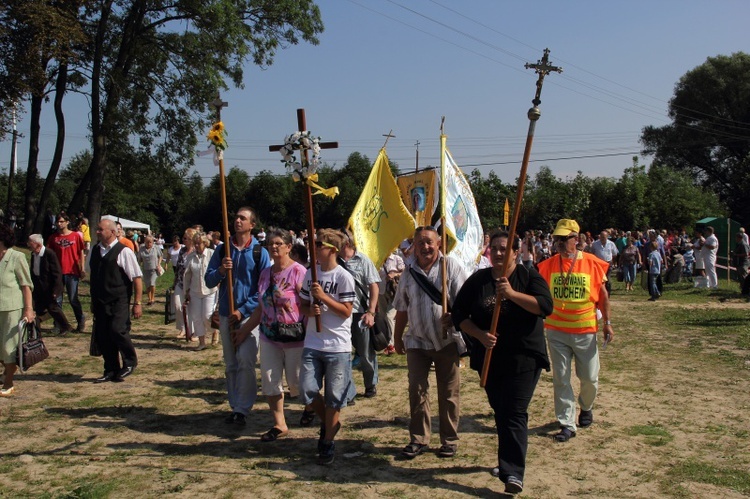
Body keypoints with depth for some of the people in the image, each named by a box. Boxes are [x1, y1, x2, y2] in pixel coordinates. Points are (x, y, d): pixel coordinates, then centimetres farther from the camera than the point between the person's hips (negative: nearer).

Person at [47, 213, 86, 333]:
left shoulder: (76, 236, 0)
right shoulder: (53, 237, 6)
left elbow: (81, 253, 3)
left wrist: (82, 269, -3)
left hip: (72, 272, -3)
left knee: (73, 299, -1)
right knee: (57, 299, 5)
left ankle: (81, 321, 17)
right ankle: (59, 324, 15)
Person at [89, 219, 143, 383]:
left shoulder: (123, 251, -9)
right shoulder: (95, 250, 9)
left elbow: (137, 278, -10)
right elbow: (93, 277, 17)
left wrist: (137, 303, -13)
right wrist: (93, 300, 18)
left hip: (119, 300, -6)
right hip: (100, 301, 6)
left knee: (117, 330, -18)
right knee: (101, 336, 8)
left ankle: (130, 362, 7)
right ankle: (111, 371, 23)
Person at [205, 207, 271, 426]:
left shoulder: (260, 252, -3)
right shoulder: (222, 250, 7)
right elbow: (209, 281, 7)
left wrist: (243, 310, -12)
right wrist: (220, 271, -15)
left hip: (250, 313, -4)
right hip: (226, 314, 4)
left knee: (245, 361, -11)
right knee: (230, 364, 10)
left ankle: (242, 409, -4)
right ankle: (235, 406, 20)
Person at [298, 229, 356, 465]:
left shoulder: (343, 277, -9)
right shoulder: (310, 274, 7)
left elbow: (347, 311, -11)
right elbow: (302, 305, 14)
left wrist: (323, 296, -19)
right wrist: (310, 311, -8)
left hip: (337, 346, -5)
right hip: (312, 344, 5)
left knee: (334, 396, 3)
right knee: (307, 391, 1)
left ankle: (328, 441, 18)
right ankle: (329, 422, 29)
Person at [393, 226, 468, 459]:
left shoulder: (451, 265, -4)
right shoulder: (409, 271, 8)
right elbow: (402, 308, 14)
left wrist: (453, 316, -29)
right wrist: (397, 338, 16)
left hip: (447, 339, -3)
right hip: (417, 340, 3)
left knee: (448, 392, 6)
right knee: (416, 390, 3)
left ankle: (449, 440, 20)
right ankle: (418, 439, 16)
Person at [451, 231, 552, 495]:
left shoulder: (529, 276, -4)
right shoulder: (477, 280, 4)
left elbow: (545, 307, -17)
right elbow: (459, 313, 3)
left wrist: (512, 293, -27)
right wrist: (479, 335, -12)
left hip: (524, 357, -3)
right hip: (489, 358, 4)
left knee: (515, 414, -9)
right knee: (500, 412, 13)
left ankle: (512, 472, -9)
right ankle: (509, 460, 31)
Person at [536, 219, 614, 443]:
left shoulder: (593, 263, -5)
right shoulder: (548, 265, -2)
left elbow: (602, 294, 3)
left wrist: (607, 322, 2)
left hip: (586, 330, -1)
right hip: (556, 331, 1)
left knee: (589, 377, 10)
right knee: (560, 379, 3)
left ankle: (586, 407, 40)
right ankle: (567, 424, 13)